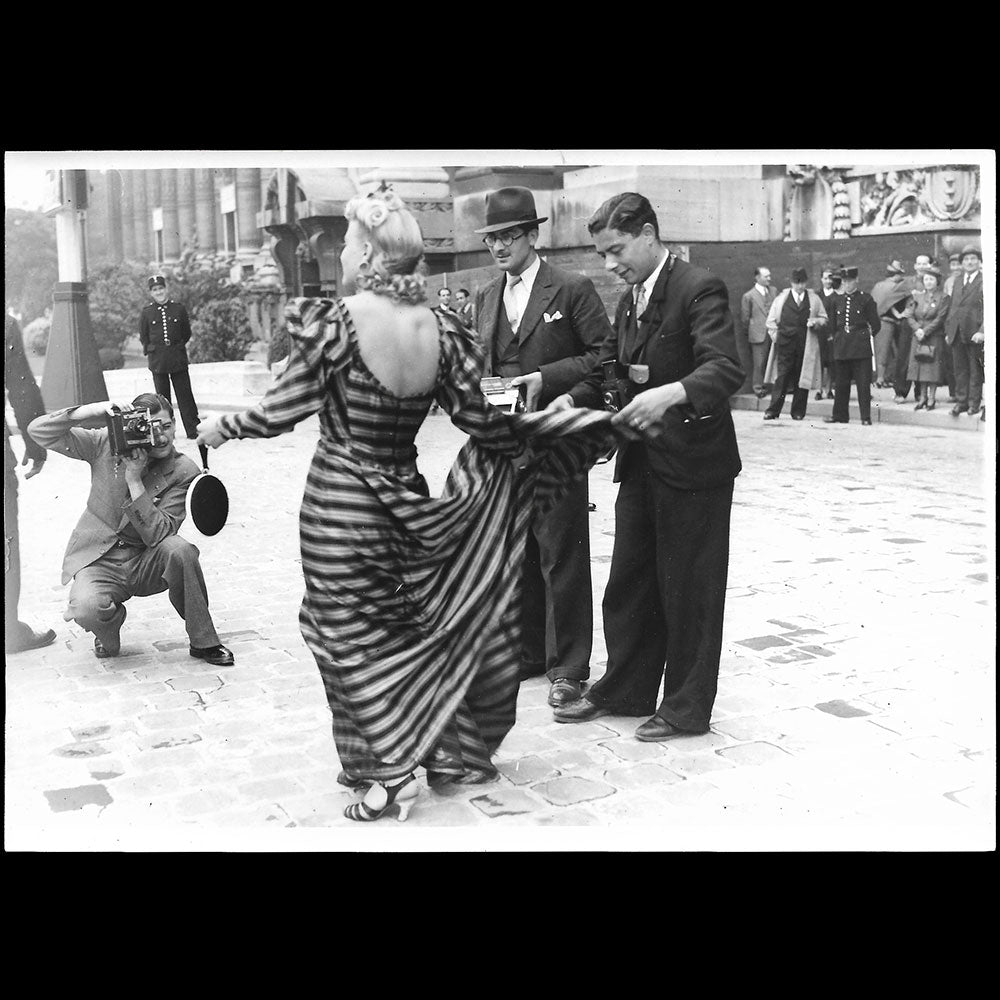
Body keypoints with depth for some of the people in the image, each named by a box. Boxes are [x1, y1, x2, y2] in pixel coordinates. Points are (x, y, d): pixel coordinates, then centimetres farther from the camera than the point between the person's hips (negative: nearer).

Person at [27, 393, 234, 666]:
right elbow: (38, 431, -11)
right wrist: (93, 411, -25)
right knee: (86, 608, -33)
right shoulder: (106, 444, -5)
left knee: (179, 549, -34)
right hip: (98, 560, 0)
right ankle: (109, 637, 8)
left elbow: (158, 535, -19)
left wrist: (135, 480, -26)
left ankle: (203, 643, -15)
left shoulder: (184, 471, -10)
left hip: (147, 563, 0)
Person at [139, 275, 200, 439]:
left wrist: (178, 347, 8)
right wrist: (151, 350, 7)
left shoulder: (178, 309, 3)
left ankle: (193, 430, 1)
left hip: (178, 359, 0)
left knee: (185, 395, -1)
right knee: (162, 397, 5)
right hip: (158, 362, 1)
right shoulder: (146, 313, 4)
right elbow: (143, 337, 12)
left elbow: (187, 333, 11)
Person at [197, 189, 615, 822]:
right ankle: (454, 751, 29)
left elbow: (279, 414, -11)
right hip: (406, 503, 5)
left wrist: (224, 427, 8)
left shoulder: (334, 322, -15)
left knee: (354, 635, 9)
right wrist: (533, 435, 18)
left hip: (339, 504, -4)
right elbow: (482, 424, 0)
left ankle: (389, 773, 11)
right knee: (417, 627, 19)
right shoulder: (441, 330, -3)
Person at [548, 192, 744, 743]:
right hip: (642, 463, 8)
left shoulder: (699, 289, -15)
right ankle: (623, 690, 30)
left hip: (693, 465, -8)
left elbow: (726, 370, -27)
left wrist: (670, 394, -44)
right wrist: (572, 398, -4)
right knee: (628, 583, 15)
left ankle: (687, 707, 19)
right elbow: (607, 372, 16)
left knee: (688, 589, 4)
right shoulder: (628, 301, 12)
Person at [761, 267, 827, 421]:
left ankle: (798, 412, 9)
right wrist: (776, 336, -1)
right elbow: (771, 320, 11)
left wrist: (815, 322, -6)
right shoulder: (781, 299, 8)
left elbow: (824, 319, 14)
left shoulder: (814, 299, 9)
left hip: (806, 345, 1)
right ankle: (773, 410, -4)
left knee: (802, 378, 2)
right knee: (782, 377, -6)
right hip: (785, 344, -1)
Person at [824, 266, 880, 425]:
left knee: (863, 383, -4)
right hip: (841, 346, 4)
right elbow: (833, 324, 19)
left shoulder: (866, 299, -1)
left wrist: (867, 335, 5)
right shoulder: (838, 300, 11)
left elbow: (875, 323, 2)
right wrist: (838, 337, 12)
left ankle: (866, 417, 0)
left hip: (861, 346, -4)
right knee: (841, 383, 8)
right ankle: (840, 415, 17)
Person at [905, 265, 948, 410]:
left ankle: (931, 398, -1)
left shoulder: (942, 298, -2)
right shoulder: (918, 296, 11)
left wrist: (926, 331, -14)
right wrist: (917, 329, -10)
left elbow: (940, 318, -9)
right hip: (918, 336, 4)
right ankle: (922, 397, 10)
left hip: (934, 337, -4)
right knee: (919, 365, 3)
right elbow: (910, 316, 7)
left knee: (932, 366, -5)